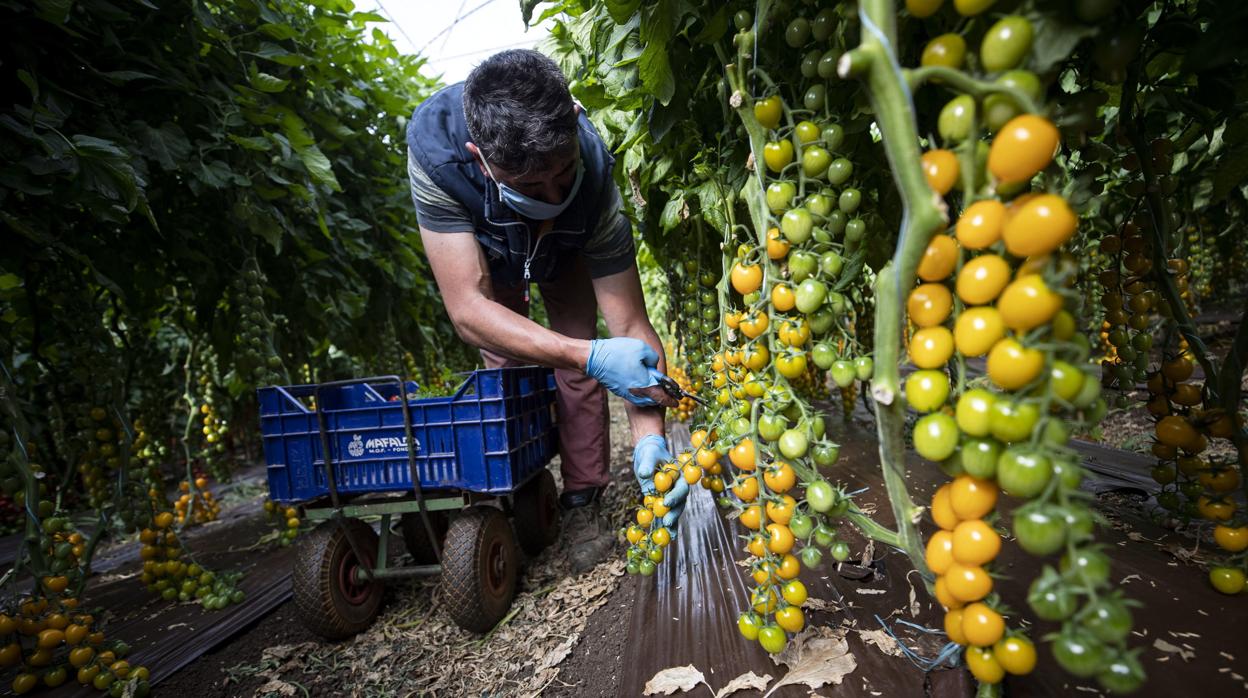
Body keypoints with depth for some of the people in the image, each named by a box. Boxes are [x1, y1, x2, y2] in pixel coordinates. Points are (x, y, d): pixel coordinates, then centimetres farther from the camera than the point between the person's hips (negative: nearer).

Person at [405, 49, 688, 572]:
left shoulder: (594, 178, -42)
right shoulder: (432, 146, -44)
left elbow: (629, 324, -39)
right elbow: (467, 307, -46)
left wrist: (649, 439, -50)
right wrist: (590, 355, -57)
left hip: (567, 250, 0)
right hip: (481, 246, 1)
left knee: (578, 360, -13)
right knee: (504, 363, -5)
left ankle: (581, 501, 2)